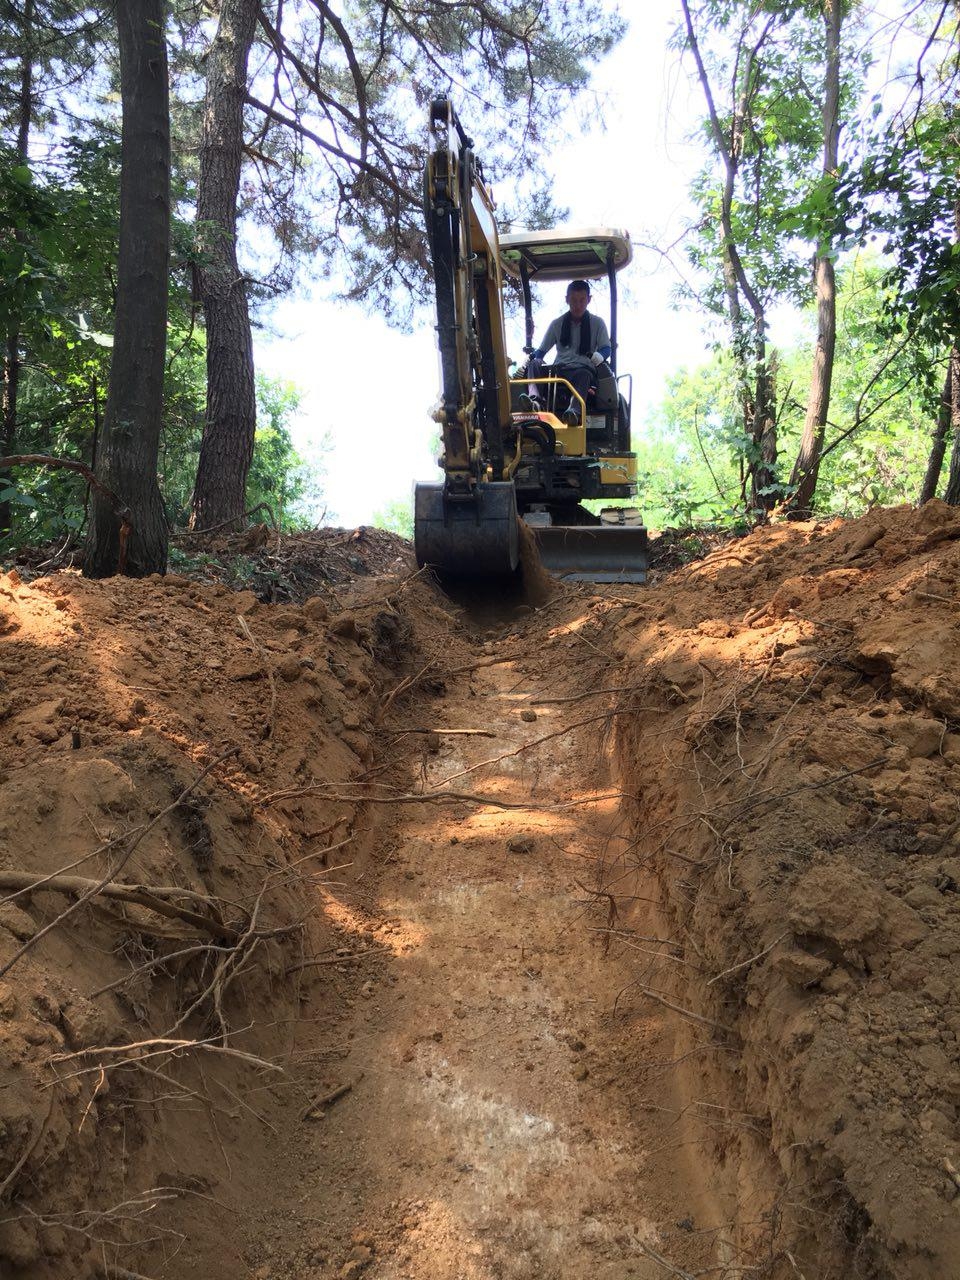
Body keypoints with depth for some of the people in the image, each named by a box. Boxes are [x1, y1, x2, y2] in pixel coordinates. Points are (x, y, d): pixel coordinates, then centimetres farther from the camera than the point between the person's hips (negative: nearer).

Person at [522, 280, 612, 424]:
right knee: (533, 365, -27)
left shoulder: (597, 323, 14)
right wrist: (535, 358, -7)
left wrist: (598, 356, -20)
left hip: (584, 369, -2)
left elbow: (606, 348, 6)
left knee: (583, 375, -40)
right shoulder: (557, 324, 18)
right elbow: (542, 349, 18)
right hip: (559, 369, 3)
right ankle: (534, 399, -54)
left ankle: (574, 411, -66)